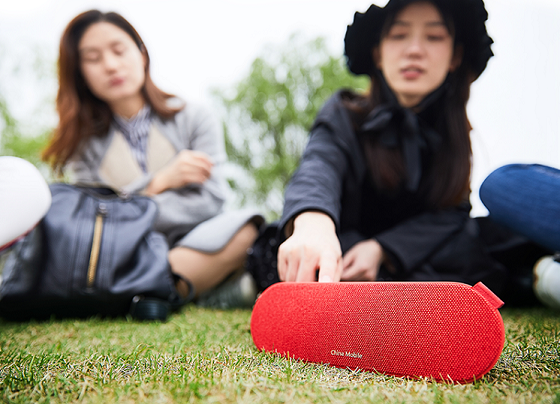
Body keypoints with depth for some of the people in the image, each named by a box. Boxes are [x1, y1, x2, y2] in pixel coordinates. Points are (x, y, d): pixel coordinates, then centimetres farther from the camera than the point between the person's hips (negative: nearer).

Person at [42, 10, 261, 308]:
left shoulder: (195, 120, 5)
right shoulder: (83, 142, 10)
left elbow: (208, 202, -7)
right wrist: (158, 183, -8)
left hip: (193, 254, -1)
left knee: (242, 227, -32)